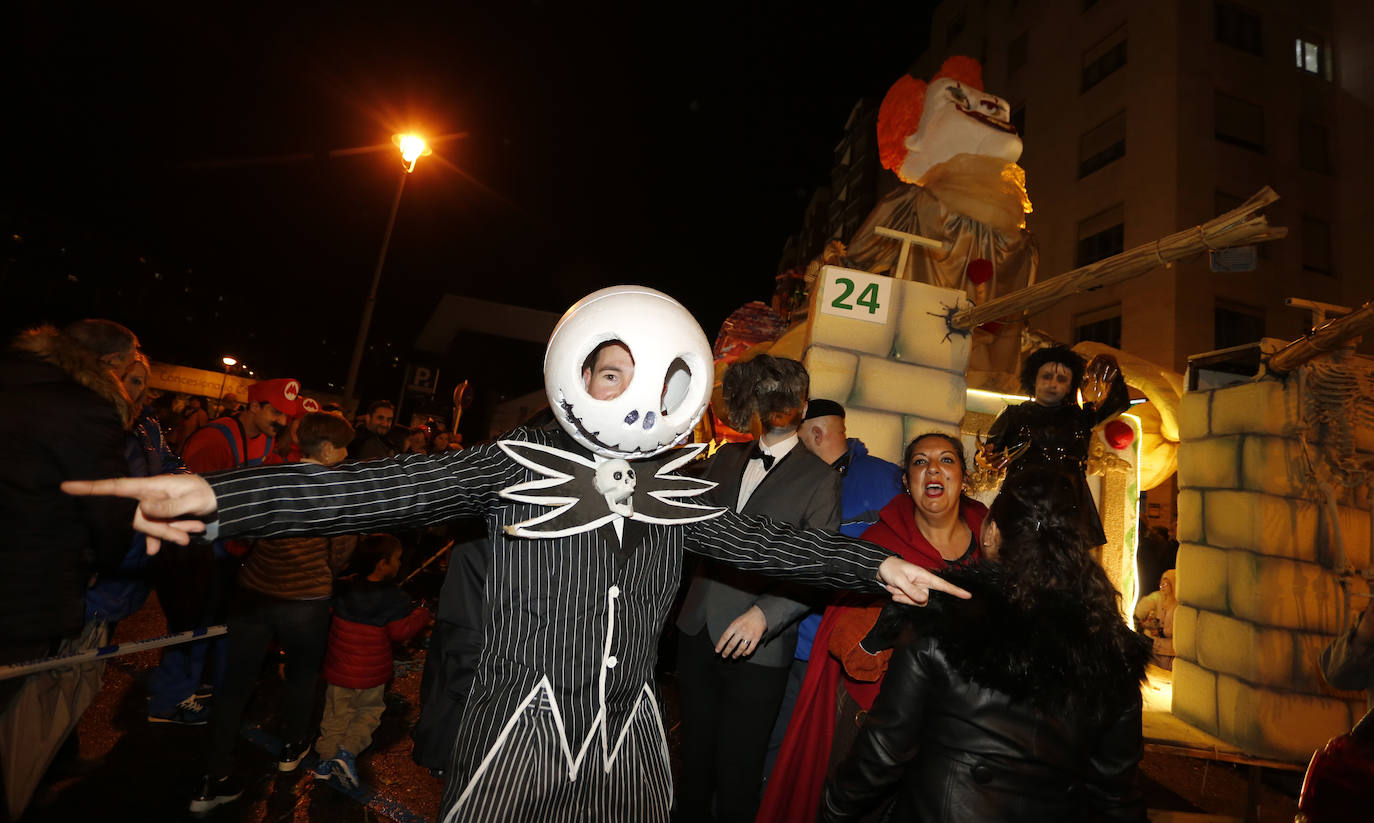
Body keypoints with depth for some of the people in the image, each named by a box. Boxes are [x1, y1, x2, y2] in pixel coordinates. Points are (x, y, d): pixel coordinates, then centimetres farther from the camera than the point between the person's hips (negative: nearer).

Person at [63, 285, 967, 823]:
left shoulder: (682, 496, 0)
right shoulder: (517, 464, -10)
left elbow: (765, 540, 4)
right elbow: (391, 489, -19)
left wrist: (877, 565, 2)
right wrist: (220, 495, -29)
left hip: (628, 735, 4)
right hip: (520, 723, -3)